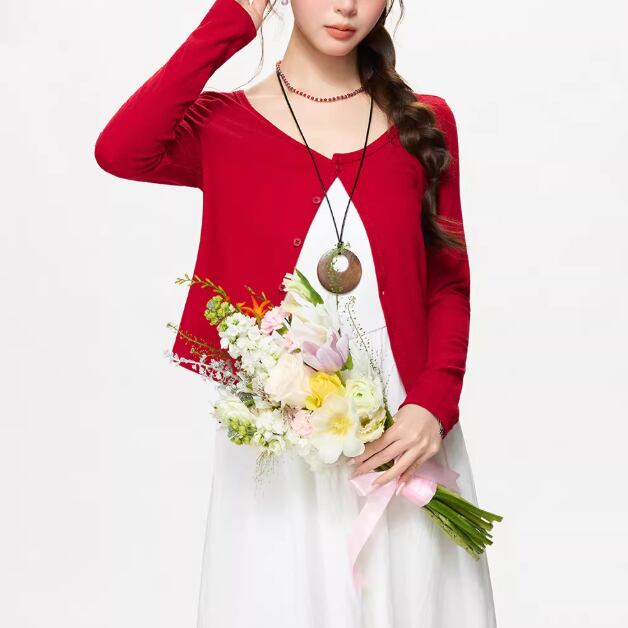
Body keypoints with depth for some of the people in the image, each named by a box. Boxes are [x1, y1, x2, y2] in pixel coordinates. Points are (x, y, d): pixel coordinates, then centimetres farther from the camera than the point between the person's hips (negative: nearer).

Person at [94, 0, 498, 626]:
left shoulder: (424, 124, 5)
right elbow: (118, 151, -21)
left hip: (403, 443, 2)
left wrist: (434, 406, -11)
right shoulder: (225, 123, 0)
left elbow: (449, 284, 4)